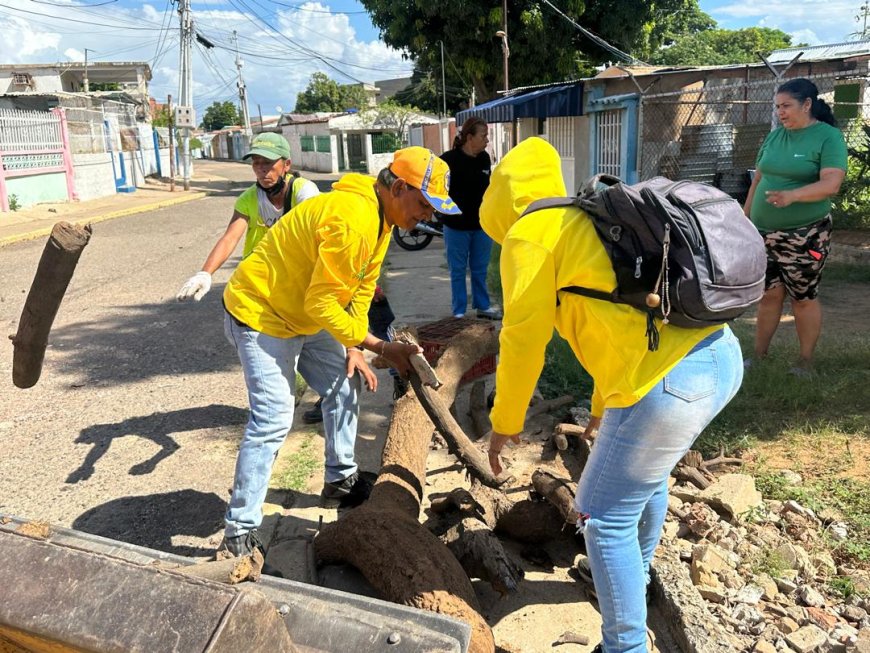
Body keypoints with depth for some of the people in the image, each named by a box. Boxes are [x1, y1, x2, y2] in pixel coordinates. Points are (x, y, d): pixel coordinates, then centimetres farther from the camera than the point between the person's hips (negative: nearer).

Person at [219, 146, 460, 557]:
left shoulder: (382, 217, 2)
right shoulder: (352, 220, -31)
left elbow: (361, 289, 7)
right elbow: (321, 304, -29)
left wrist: (353, 347, 0)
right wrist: (379, 346, -26)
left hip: (305, 316, 10)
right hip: (259, 313, -10)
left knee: (344, 387, 13)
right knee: (273, 418, -13)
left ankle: (340, 481, 30)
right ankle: (239, 530, -2)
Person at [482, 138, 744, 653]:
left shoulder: (530, 233, -2)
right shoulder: (592, 220, 24)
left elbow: (524, 337, -5)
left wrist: (506, 420, 9)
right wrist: (604, 403, 38)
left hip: (670, 382, -10)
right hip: (721, 357, 10)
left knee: (605, 516, 7)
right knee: (646, 475, 31)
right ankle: (633, 577, 54)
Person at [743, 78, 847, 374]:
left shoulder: (829, 137, -7)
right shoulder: (775, 136, 9)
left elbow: (831, 184, -19)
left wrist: (791, 195, -35)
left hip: (804, 235, -4)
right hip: (764, 233, 5)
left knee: (803, 298, 5)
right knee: (768, 295, 8)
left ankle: (805, 363, 17)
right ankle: (759, 355, 18)